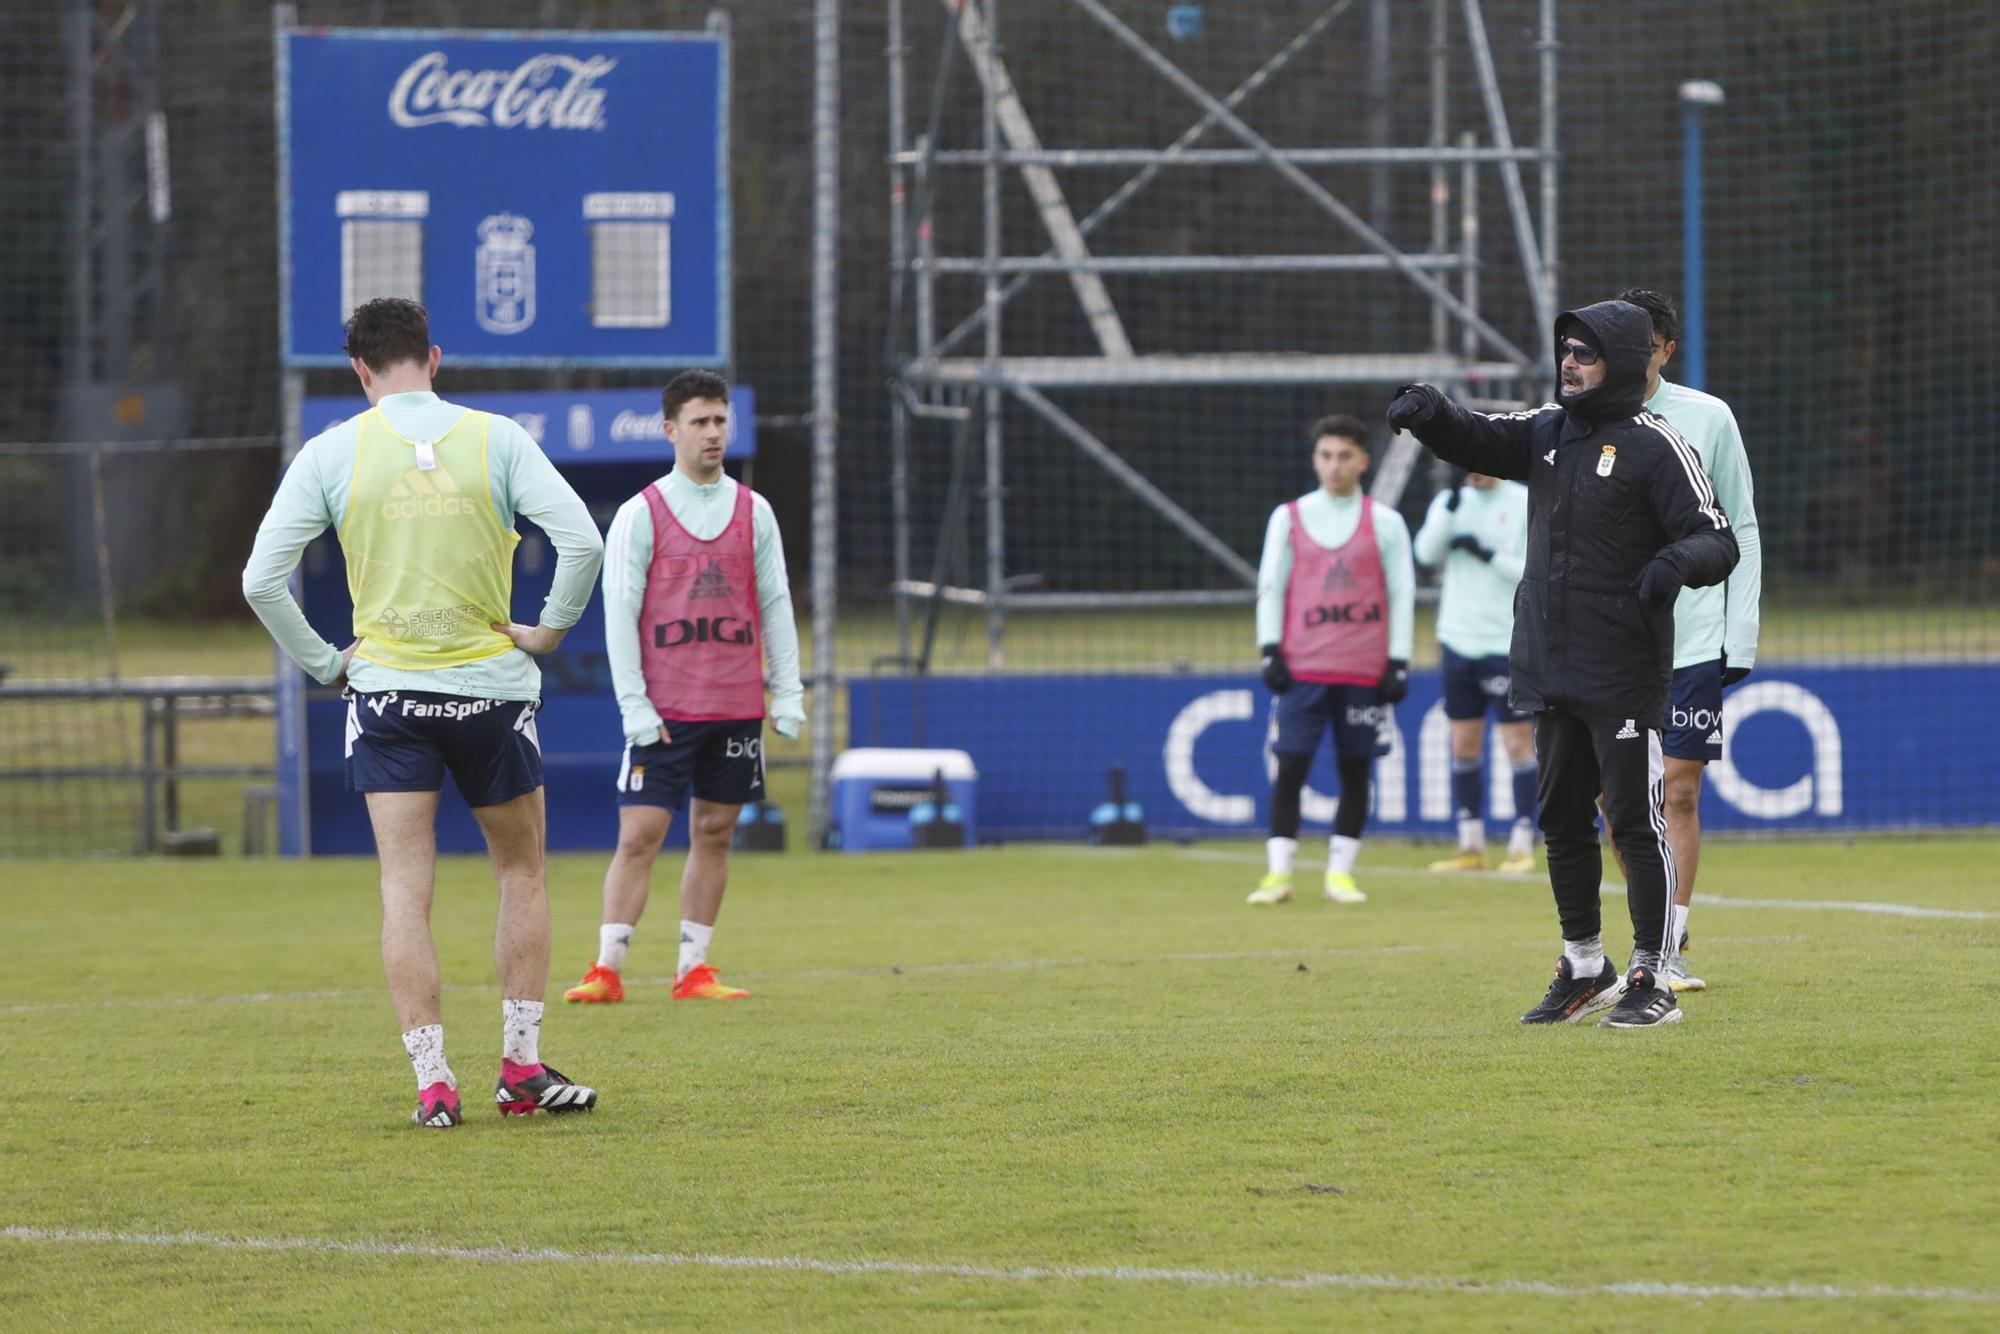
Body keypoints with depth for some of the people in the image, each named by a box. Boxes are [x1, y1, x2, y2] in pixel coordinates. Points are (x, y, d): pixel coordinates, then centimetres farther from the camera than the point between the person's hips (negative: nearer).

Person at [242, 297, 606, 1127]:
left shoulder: (331, 453, -2)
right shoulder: (496, 439, -3)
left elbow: (261, 580, -5)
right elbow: (582, 541, -11)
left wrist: (323, 663, 5)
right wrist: (549, 631, 2)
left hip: (384, 687, 0)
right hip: (491, 684, 0)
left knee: (405, 889, 1)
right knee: (522, 874, 16)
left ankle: (433, 1082, -5)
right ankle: (522, 1066, 15)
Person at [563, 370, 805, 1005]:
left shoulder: (753, 511, 9)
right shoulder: (640, 515, -2)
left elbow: (775, 606, 12)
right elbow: (620, 613, -4)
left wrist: (788, 691, 4)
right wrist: (635, 705, -10)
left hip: (738, 708, 3)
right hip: (663, 711, -3)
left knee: (714, 833, 6)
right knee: (638, 835, -7)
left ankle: (693, 970, 11)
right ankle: (607, 970, -4)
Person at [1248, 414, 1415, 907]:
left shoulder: (1385, 523, 6)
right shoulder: (1288, 518, 8)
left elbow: (1402, 594, 6)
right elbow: (1270, 586, 7)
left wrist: (1398, 663, 0)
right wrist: (1270, 651, -2)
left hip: (1365, 673, 0)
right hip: (1301, 670, 0)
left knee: (1356, 770, 2)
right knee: (1289, 768, -7)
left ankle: (1340, 872, 9)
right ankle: (1278, 873, -5)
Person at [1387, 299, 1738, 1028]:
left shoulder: (1654, 445, -8)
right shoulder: (1547, 432, 13)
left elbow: (1718, 541, -12)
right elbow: (1475, 439, 8)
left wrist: (1678, 559, -34)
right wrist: (1429, 411, -14)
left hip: (1624, 677, -7)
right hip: (1552, 670, 7)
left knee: (1636, 821, -5)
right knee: (1562, 822, 13)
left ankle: (1652, 980, -1)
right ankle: (1585, 969, 25)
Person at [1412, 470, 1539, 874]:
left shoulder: (1526, 504, -4)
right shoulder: (1450, 501, 7)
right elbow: (1427, 553, -7)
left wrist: (1488, 555, -16)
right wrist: (1452, 504, -17)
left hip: (1508, 643, -4)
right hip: (1459, 639, 4)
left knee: (1518, 741, -2)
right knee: (1464, 744, 6)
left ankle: (1522, 845, 3)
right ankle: (1470, 847, 13)